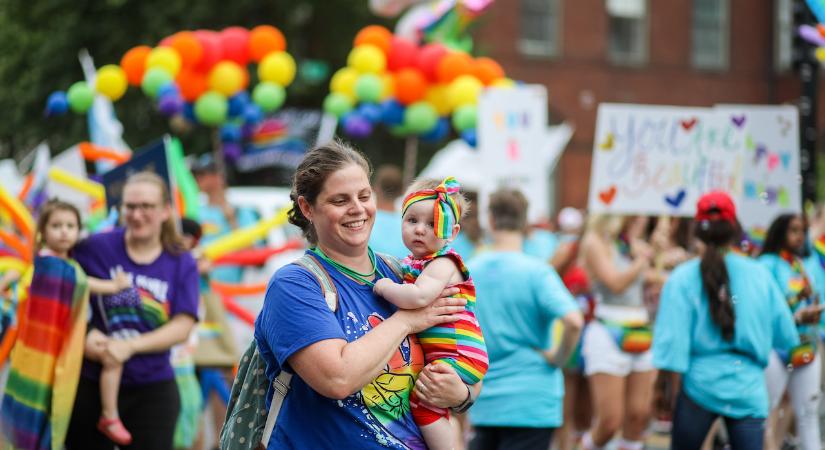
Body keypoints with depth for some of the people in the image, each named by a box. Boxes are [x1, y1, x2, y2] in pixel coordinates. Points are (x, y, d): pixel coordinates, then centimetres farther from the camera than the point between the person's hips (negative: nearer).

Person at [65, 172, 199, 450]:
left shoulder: (182, 263, 0)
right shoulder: (96, 249, -4)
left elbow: (182, 328, -7)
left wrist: (130, 346, -18)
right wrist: (84, 336, -13)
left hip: (152, 388, 0)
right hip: (92, 384, 0)